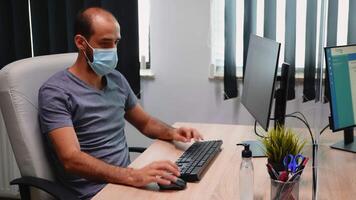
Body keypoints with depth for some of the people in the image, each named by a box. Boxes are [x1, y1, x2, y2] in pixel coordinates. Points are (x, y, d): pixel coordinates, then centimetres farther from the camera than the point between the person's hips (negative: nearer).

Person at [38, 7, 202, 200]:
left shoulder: (117, 80, 9)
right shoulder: (55, 92, -11)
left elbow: (145, 122, 22)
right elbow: (71, 159, -22)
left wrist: (171, 132, 1)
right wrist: (133, 176, -34)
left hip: (126, 181, 7)